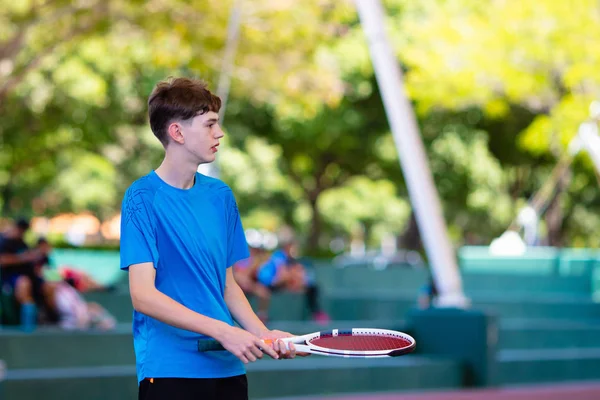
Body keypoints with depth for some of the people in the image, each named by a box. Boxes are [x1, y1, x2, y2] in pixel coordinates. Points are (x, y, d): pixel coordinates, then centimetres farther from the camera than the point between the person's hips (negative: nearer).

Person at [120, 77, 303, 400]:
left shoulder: (220, 195, 10)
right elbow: (143, 295, -17)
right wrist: (223, 331, -22)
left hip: (228, 368, 6)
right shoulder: (143, 198, -9)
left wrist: (264, 334, 0)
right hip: (169, 370, -6)